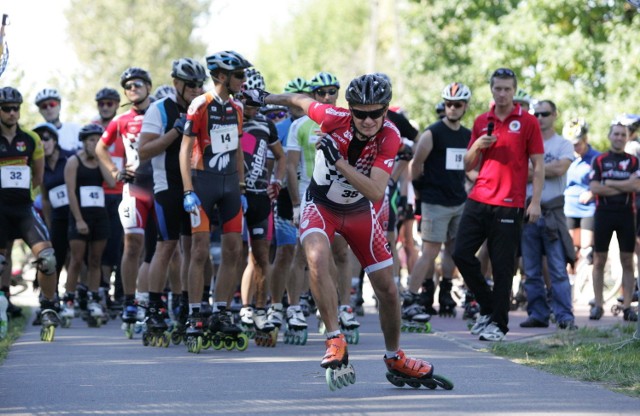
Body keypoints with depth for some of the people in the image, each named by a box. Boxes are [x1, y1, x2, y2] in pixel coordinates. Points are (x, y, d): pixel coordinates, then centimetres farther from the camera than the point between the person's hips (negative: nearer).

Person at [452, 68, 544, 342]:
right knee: (461, 254, -2)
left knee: (502, 265, -3)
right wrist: (477, 146, -5)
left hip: (509, 205, -4)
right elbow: (468, 165, 16)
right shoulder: (481, 122, 12)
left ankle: (498, 323, 5)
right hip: (478, 201, 5)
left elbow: (538, 165, 0)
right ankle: (488, 306, 15)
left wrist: (535, 202, -9)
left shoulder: (528, 122, 0)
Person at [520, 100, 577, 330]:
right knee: (531, 270, 4)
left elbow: (560, 168, -12)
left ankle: (565, 317, -9)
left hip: (553, 212, -3)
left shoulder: (563, 144, 6)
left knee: (558, 269, -8)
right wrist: (546, 169, -5)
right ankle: (538, 314, 10)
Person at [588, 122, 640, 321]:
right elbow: (594, 187, -6)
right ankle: (598, 304, 5)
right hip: (603, 213, 0)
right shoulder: (599, 161, 7)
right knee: (599, 260, 0)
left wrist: (609, 183, -7)